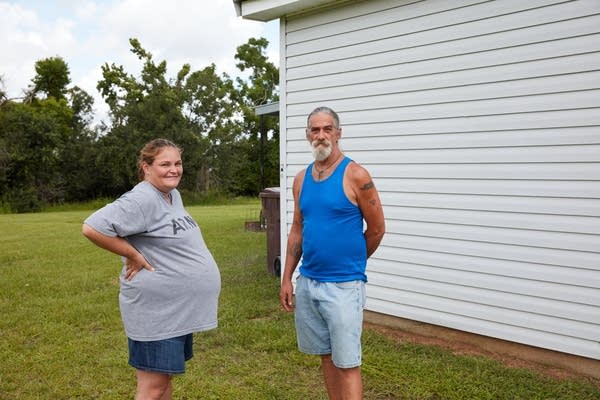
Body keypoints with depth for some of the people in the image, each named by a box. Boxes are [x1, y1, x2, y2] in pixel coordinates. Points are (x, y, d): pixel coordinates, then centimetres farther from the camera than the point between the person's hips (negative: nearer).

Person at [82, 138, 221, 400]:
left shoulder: (173, 195, 9)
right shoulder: (142, 199, -19)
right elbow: (92, 228, -27)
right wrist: (132, 255, -20)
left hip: (178, 308, 9)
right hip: (155, 311, -9)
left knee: (166, 377, 19)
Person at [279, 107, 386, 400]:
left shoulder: (355, 175, -10)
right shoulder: (301, 179, 8)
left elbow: (376, 230, -4)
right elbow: (297, 230, 12)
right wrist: (287, 279, 9)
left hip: (344, 285, -5)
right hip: (307, 282, 6)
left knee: (347, 364, 0)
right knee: (326, 356, 17)